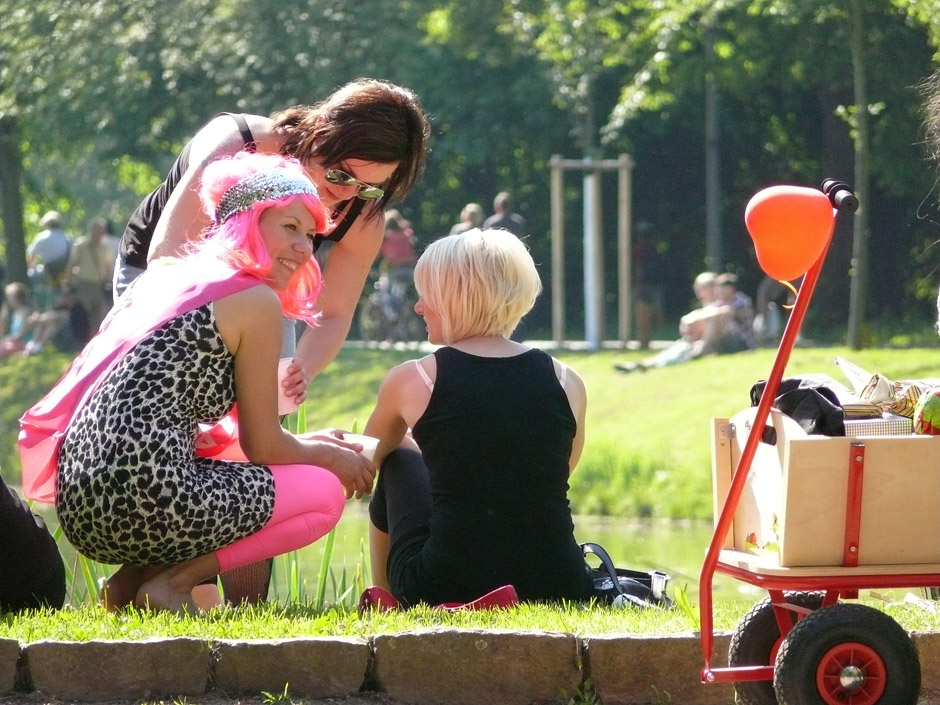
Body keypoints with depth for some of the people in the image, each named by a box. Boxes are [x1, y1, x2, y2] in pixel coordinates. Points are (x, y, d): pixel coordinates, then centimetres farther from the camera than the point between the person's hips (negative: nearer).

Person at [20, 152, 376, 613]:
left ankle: (135, 576, 12)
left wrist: (309, 445, 33)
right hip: (144, 501, -9)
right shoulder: (255, 299, -1)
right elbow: (263, 446, 4)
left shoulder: (165, 278, 23)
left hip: (78, 506, 9)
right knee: (325, 492, 12)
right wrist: (328, 456, 24)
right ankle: (173, 582, -3)